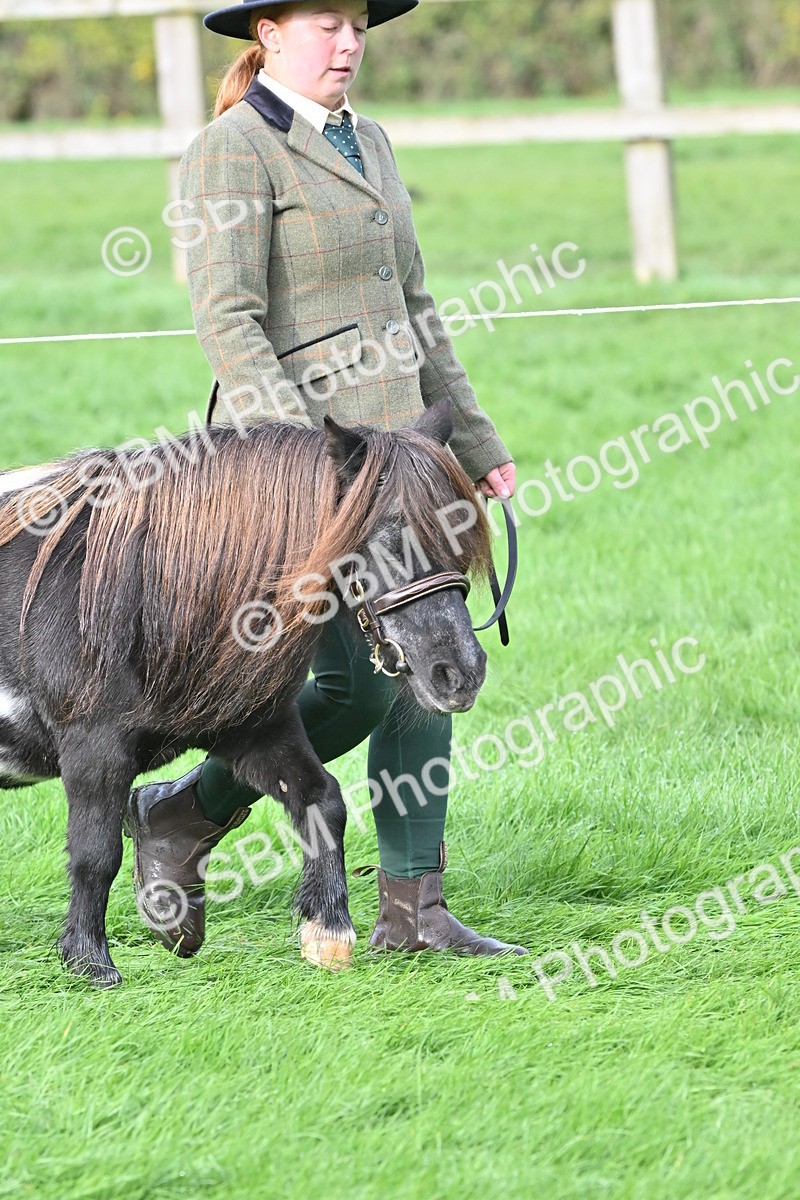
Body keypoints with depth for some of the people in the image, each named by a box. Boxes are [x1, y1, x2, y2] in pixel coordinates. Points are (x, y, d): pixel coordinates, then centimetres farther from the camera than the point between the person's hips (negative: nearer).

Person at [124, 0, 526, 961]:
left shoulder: (367, 143, 16)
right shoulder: (232, 152, -10)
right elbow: (228, 321, -18)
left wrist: (474, 443, 19)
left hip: (394, 443, 8)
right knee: (363, 685, -9)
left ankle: (413, 906, 9)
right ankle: (177, 818, 10)